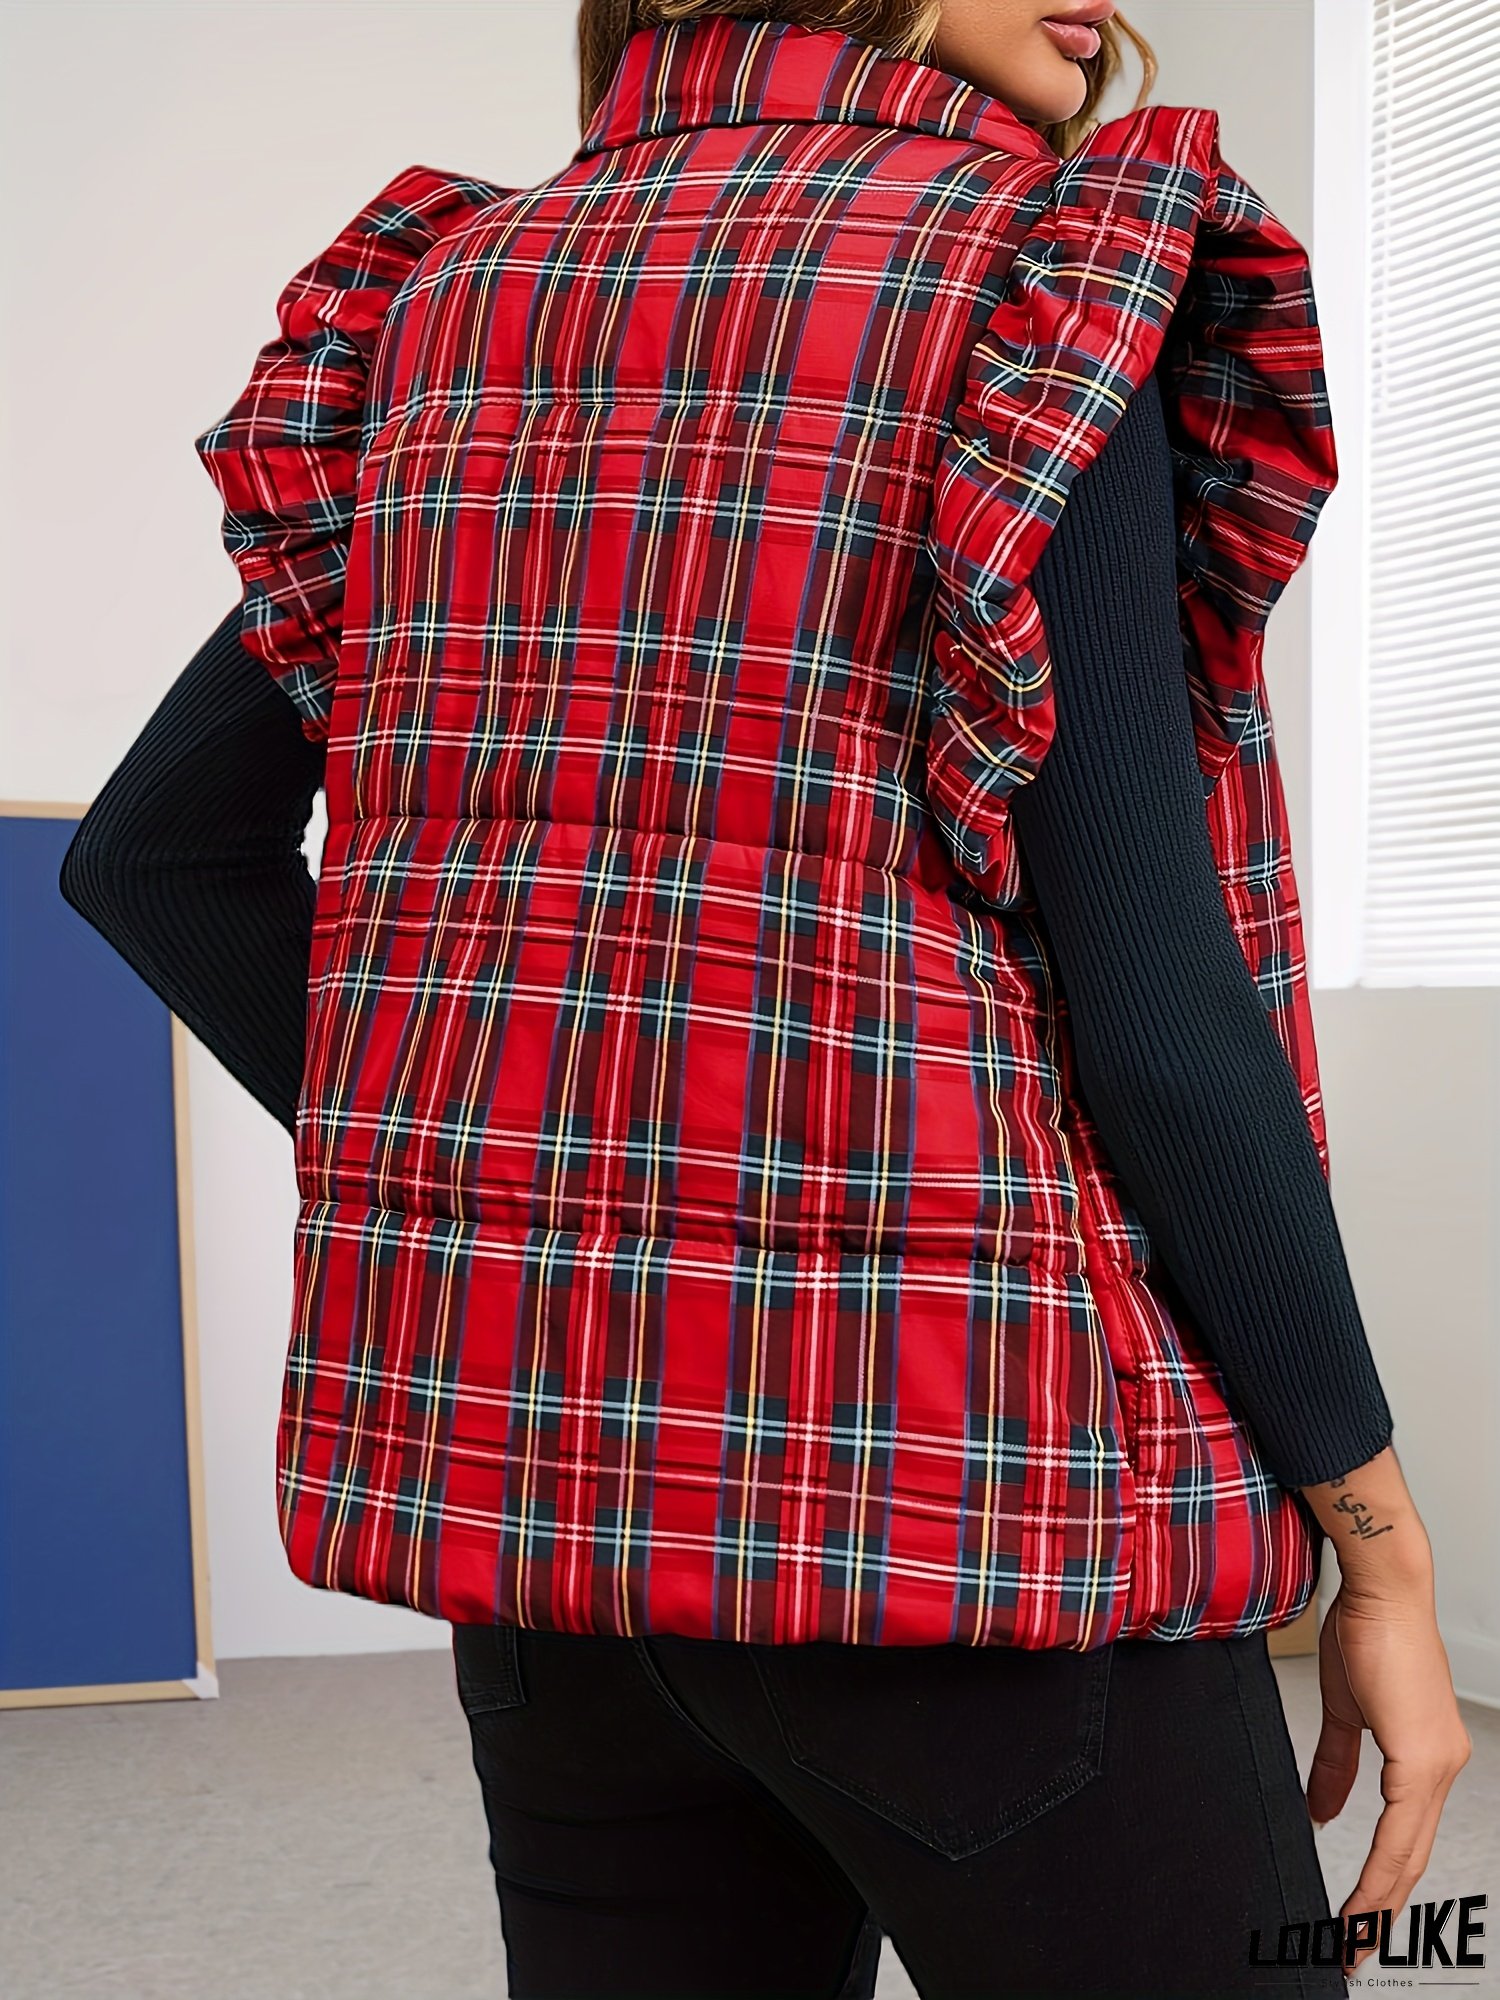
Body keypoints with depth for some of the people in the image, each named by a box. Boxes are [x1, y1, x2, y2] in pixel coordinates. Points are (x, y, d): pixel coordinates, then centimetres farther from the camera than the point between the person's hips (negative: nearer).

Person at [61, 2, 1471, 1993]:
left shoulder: (460, 299, 11)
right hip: (958, 1465, -6)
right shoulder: (1036, 294, -7)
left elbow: (154, 851, 11)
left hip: (541, 1444, 7)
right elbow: (1147, 977, -14)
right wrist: (1380, 1546, -6)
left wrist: (459, 1186, 8)